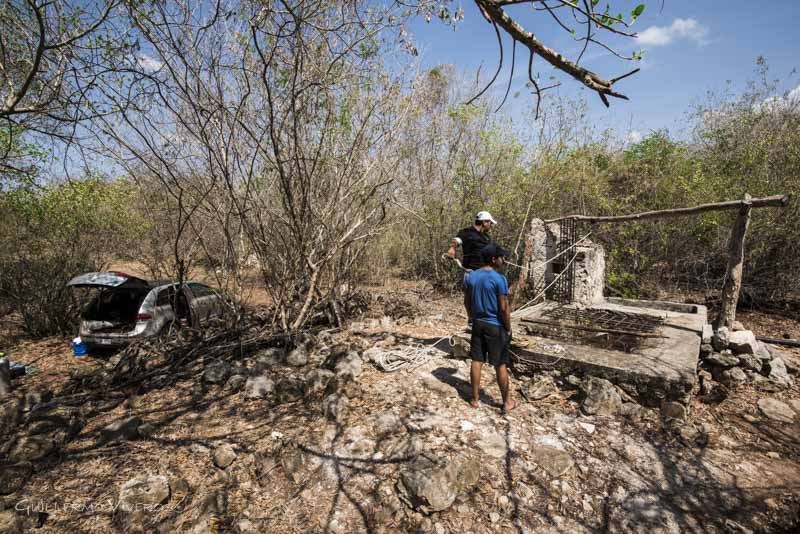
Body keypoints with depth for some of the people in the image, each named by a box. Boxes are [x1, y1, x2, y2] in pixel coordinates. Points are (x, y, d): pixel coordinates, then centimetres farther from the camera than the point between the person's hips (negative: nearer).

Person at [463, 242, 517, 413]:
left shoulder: (470, 277, 1)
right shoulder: (499, 279, -17)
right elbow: (504, 308, -16)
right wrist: (508, 328, -3)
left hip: (478, 324, 5)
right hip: (495, 326, -5)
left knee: (476, 361, 12)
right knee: (500, 365, 7)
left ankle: (475, 399, 22)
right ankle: (507, 402, 22)